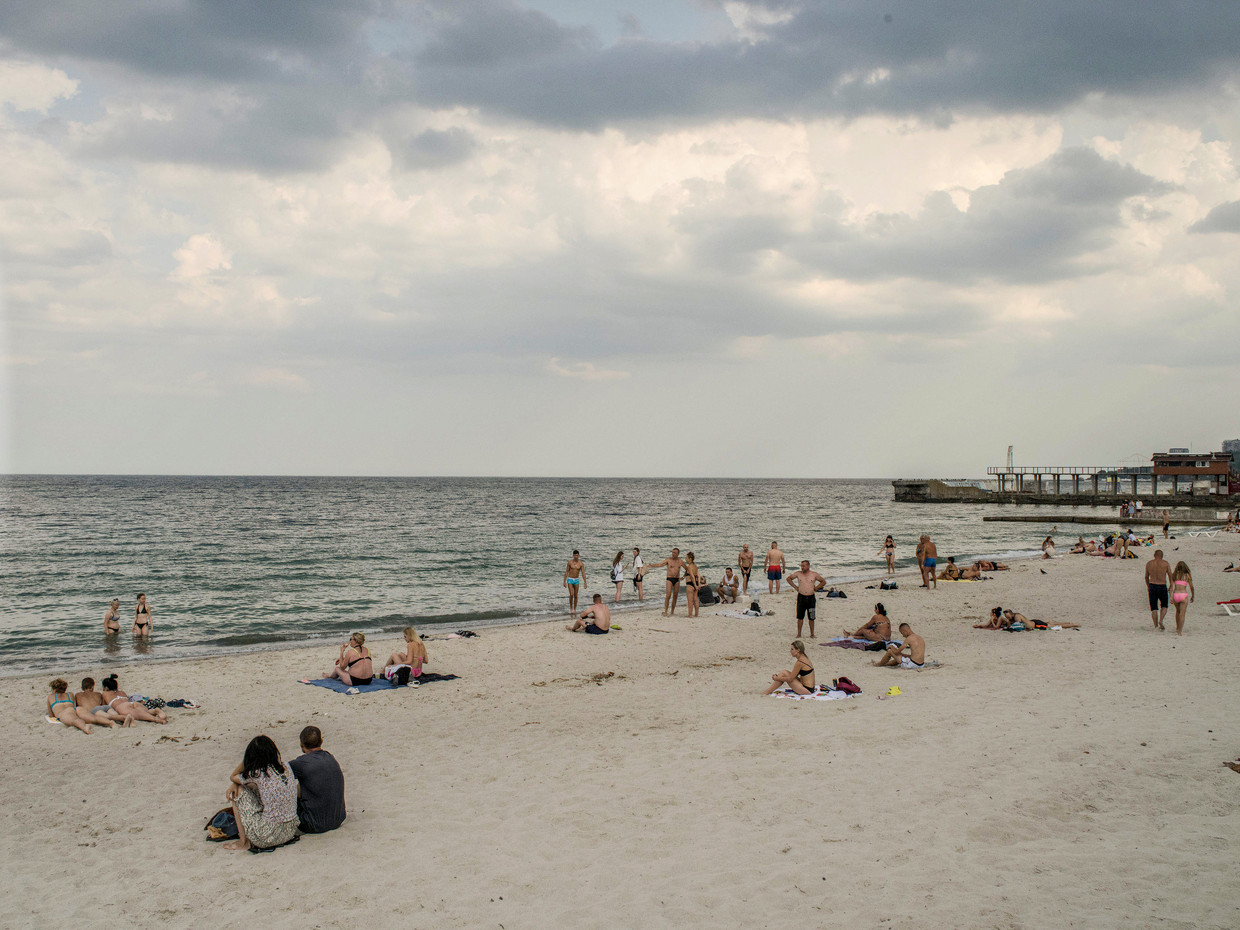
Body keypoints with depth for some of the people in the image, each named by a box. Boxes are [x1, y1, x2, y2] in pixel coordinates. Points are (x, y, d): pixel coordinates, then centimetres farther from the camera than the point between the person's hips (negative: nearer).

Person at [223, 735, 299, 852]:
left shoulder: (258, 775, -16)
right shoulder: (286, 767, 3)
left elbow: (232, 777, 7)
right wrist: (235, 784, 5)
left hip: (267, 839, -7)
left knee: (239, 791, 7)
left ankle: (243, 842, 16)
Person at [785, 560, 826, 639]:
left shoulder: (814, 574, 2)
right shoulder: (798, 574, 3)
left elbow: (824, 581, 12)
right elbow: (789, 578, 16)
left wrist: (815, 588, 3)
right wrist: (795, 587, 7)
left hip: (811, 598, 0)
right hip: (801, 597, 0)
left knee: (811, 618, 5)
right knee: (800, 617, 2)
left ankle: (812, 634, 14)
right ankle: (799, 634, 10)